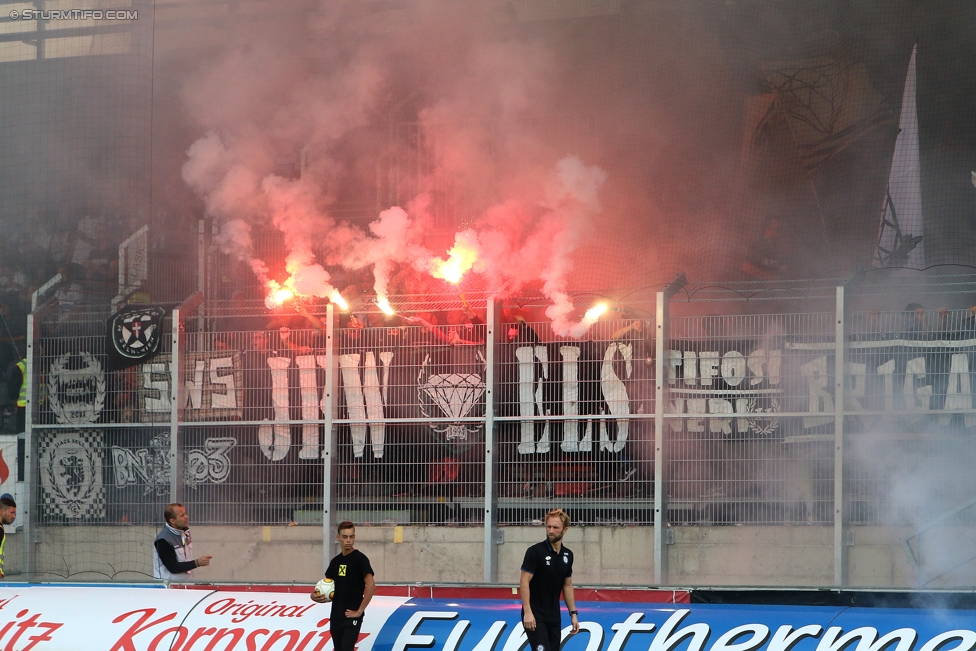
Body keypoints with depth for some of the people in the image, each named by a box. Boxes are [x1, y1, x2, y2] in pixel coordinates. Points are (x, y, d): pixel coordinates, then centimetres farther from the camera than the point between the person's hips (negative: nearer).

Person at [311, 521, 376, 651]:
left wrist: (359, 611, -17)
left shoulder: (360, 559, -10)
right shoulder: (335, 561, 10)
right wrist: (317, 596, -3)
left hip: (352, 617, -7)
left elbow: (371, 586, -19)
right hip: (336, 616, 7)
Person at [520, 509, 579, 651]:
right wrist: (527, 612, -21)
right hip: (535, 616, -6)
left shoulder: (567, 555, 7)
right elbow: (524, 581, -14)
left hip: (554, 617, 6)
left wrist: (573, 613, 11)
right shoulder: (535, 551, -12)